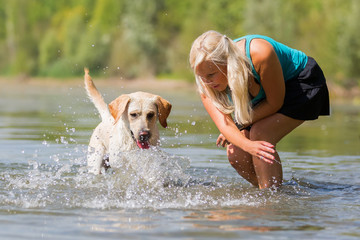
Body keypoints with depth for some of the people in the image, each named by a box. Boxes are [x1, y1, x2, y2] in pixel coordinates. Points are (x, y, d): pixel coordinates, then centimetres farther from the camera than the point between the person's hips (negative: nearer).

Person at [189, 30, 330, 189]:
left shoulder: (260, 53, -39)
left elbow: (275, 103, -27)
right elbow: (223, 122, -32)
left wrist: (241, 124, -20)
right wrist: (247, 145, -51)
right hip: (264, 94, 6)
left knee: (260, 134, -28)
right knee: (236, 155, -6)